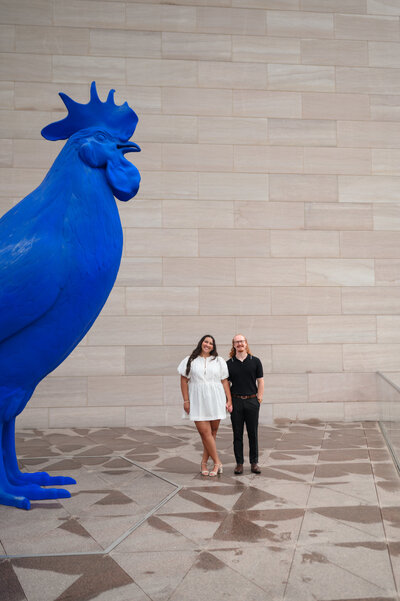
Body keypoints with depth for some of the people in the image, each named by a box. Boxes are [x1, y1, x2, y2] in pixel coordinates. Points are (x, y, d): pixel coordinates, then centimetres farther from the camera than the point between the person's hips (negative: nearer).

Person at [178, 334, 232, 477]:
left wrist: (229, 400, 3)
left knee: (212, 432, 1)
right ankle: (217, 463, 4)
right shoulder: (190, 361, 7)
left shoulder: (219, 361, 11)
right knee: (205, 432, -7)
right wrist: (186, 400, -1)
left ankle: (204, 463, 14)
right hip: (198, 401, -1)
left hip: (215, 400, 2)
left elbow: (224, 381, 9)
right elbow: (184, 381, 6)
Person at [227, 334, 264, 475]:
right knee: (237, 434, 4)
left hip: (252, 401, 0)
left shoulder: (255, 361, 4)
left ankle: (254, 462, 14)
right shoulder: (229, 364, 4)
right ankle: (239, 462, 13)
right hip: (236, 401, 0)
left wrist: (259, 399, 0)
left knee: (253, 433, 4)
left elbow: (260, 382, 6)